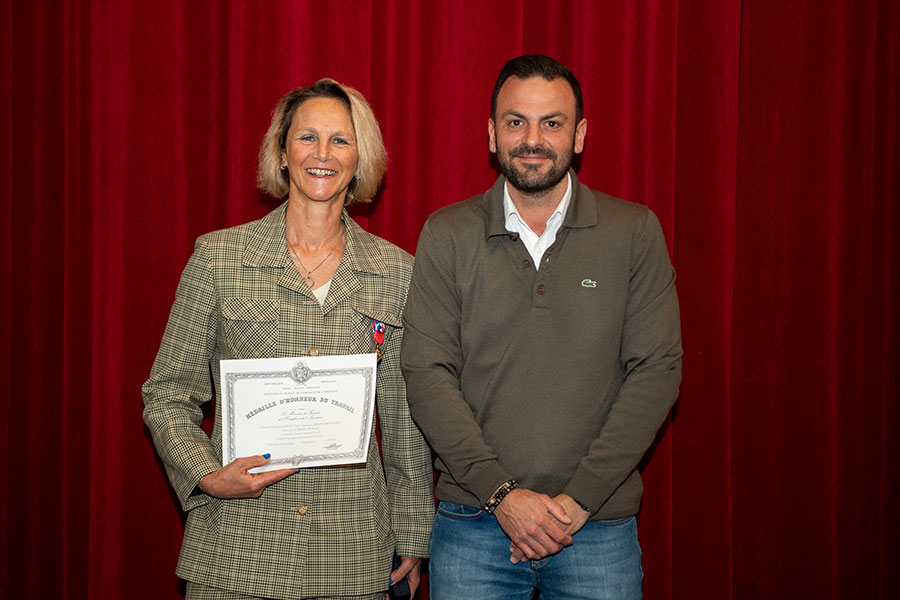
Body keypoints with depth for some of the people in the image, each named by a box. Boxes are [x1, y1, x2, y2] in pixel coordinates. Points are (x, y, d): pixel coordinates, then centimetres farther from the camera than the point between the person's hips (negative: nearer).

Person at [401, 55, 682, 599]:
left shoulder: (635, 233, 0)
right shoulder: (447, 235, 1)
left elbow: (657, 370, -5)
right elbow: (427, 375, -4)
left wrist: (580, 498, -12)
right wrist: (501, 493, -13)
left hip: (600, 526, 0)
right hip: (473, 523, 0)